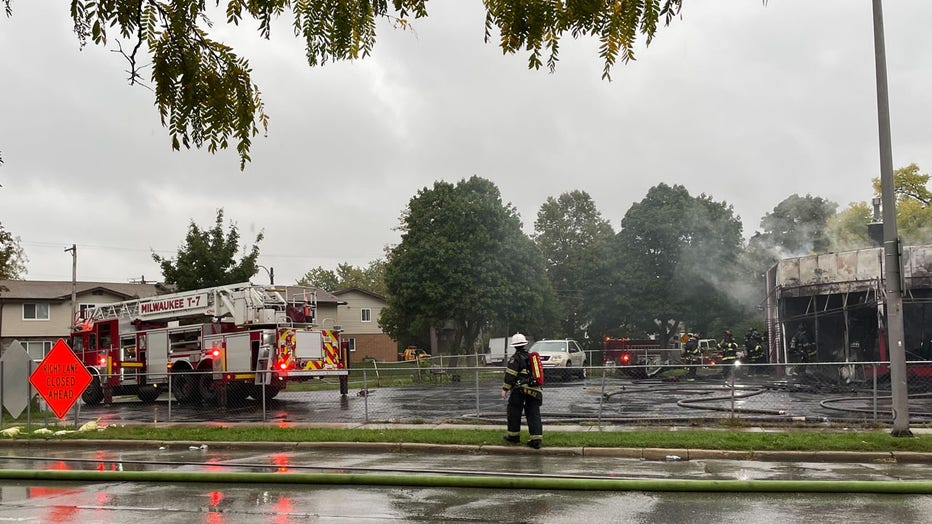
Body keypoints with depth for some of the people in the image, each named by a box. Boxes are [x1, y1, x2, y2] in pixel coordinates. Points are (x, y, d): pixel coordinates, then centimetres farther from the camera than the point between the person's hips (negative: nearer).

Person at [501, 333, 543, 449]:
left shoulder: (516, 358, -6)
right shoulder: (532, 357, 16)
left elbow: (510, 375, -13)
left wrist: (505, 388, -9)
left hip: (520, 389, -6)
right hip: (535, 390, 6)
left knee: (514, 412, 10)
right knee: (534, 415, 3)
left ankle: (513, 435, 19)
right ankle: (536, 439, -3)